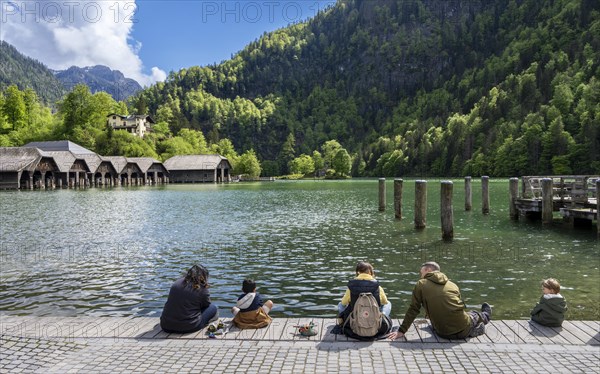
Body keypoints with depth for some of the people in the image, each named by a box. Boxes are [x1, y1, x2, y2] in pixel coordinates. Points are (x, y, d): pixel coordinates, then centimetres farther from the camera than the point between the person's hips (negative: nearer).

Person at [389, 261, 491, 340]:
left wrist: (401, 331, 2)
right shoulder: (453, 285, 11)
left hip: (444, 333, -1)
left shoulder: (421, 285, 2)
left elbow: (413, 310, -2)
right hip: (463, 330, 2)